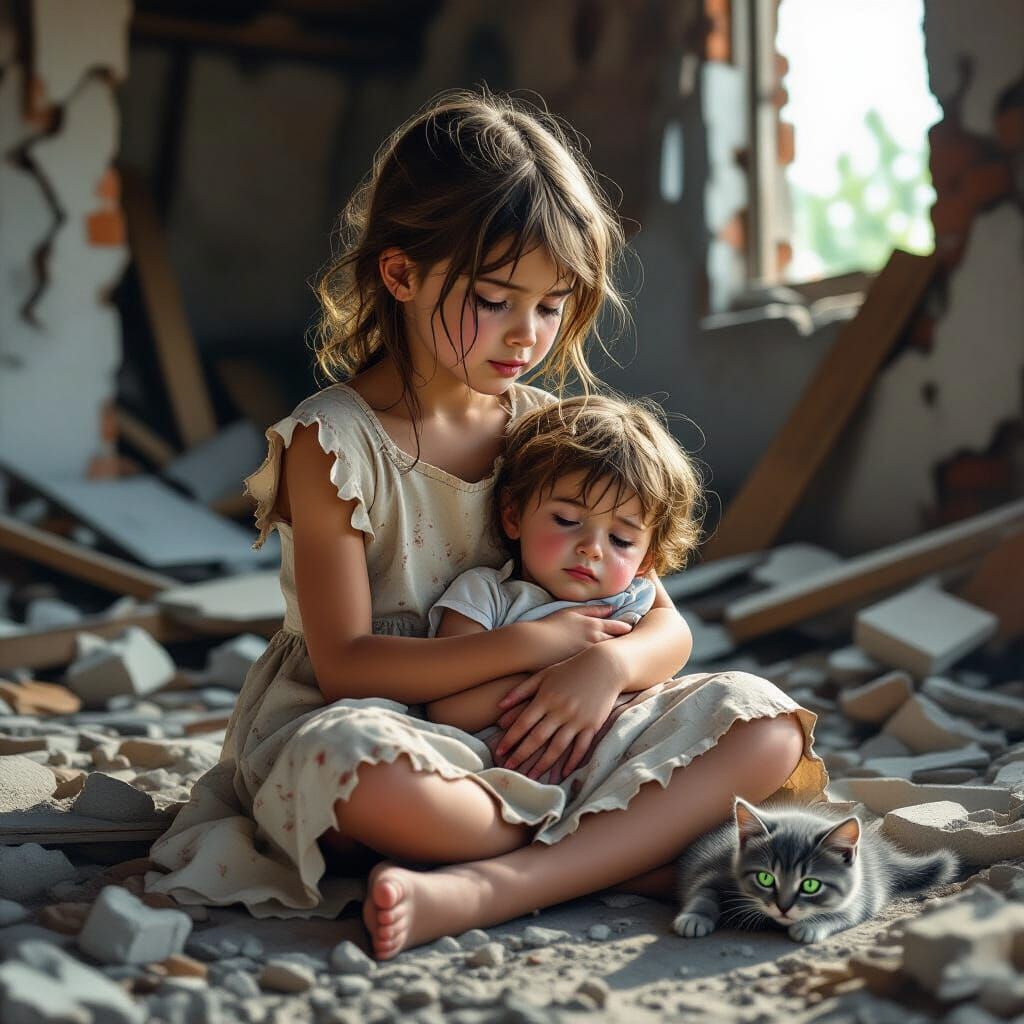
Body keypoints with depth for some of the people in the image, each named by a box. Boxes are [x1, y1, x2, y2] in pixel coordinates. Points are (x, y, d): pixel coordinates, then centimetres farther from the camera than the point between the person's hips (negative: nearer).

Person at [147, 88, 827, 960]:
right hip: (401, 733, -4)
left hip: (547, 736, 5)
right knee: (350, 761, -39)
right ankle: (624, 850, -18)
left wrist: (609, 665, -20)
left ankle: (479, 891, -31)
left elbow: (667, 627, 5)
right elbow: (345, 663, -15)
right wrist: (533, 644, -17)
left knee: (765, 723, -15)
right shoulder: (333, 442, -8)